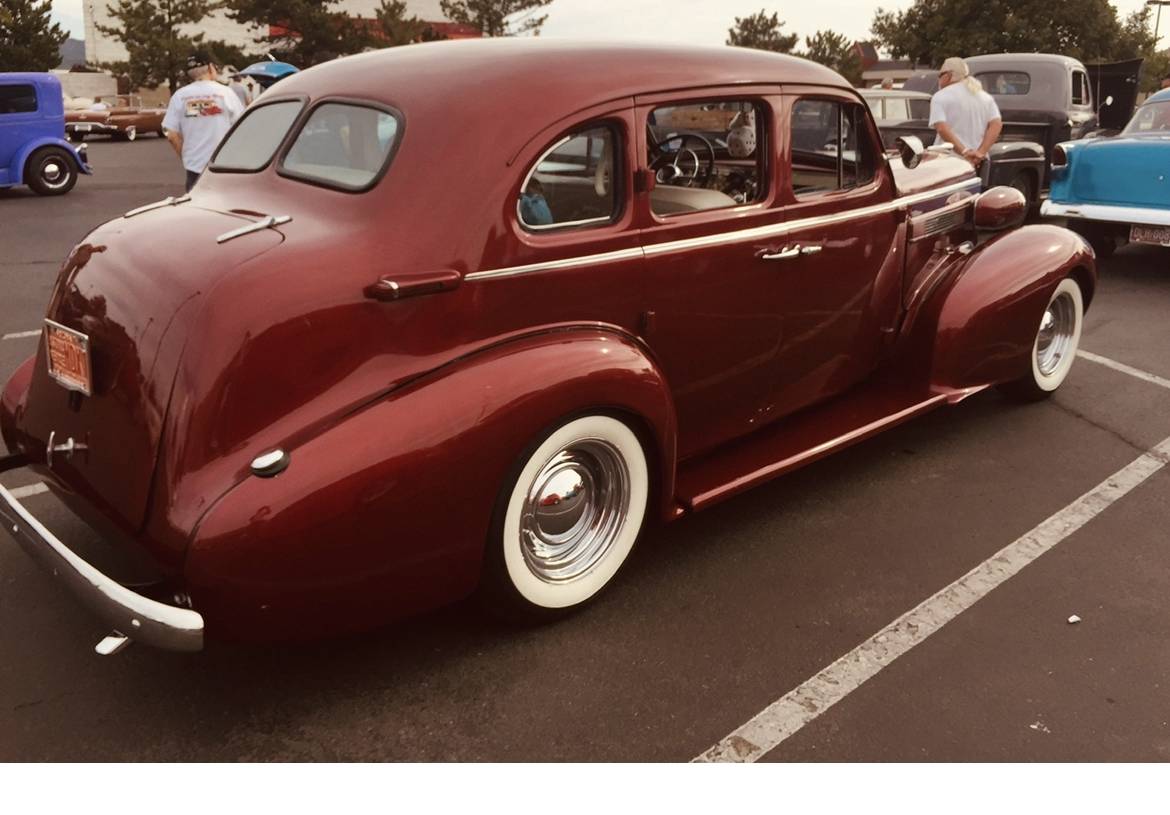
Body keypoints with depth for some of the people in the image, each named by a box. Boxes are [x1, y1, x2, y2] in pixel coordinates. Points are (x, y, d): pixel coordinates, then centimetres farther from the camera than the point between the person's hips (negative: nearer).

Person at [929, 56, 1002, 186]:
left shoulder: (941, 97, -1)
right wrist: (981, 152, -9)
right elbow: (996, 124, 2)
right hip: (978, 164, 5)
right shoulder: (985, 97, 16)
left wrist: (964, 152, -19)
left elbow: (942, 128, -16)